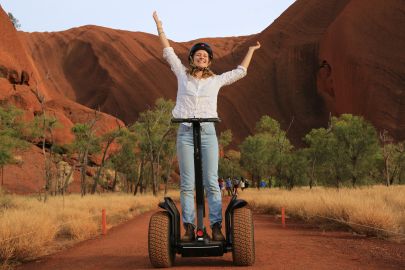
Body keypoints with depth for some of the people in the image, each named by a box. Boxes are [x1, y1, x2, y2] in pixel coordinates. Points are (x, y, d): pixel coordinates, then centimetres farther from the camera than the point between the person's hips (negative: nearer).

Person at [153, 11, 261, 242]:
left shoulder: (216, 80, 14)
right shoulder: (183, 74, 14)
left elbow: (240, 72, 24)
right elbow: (168, 52, 19)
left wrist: (251, 50, 27)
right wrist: (160, 27, 20)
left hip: (208, 132, 0)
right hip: (185, 133, 0)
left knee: (211, 182, -6)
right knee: (187, 184, -3)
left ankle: (217, 227, -7)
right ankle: (189, 228, -2)